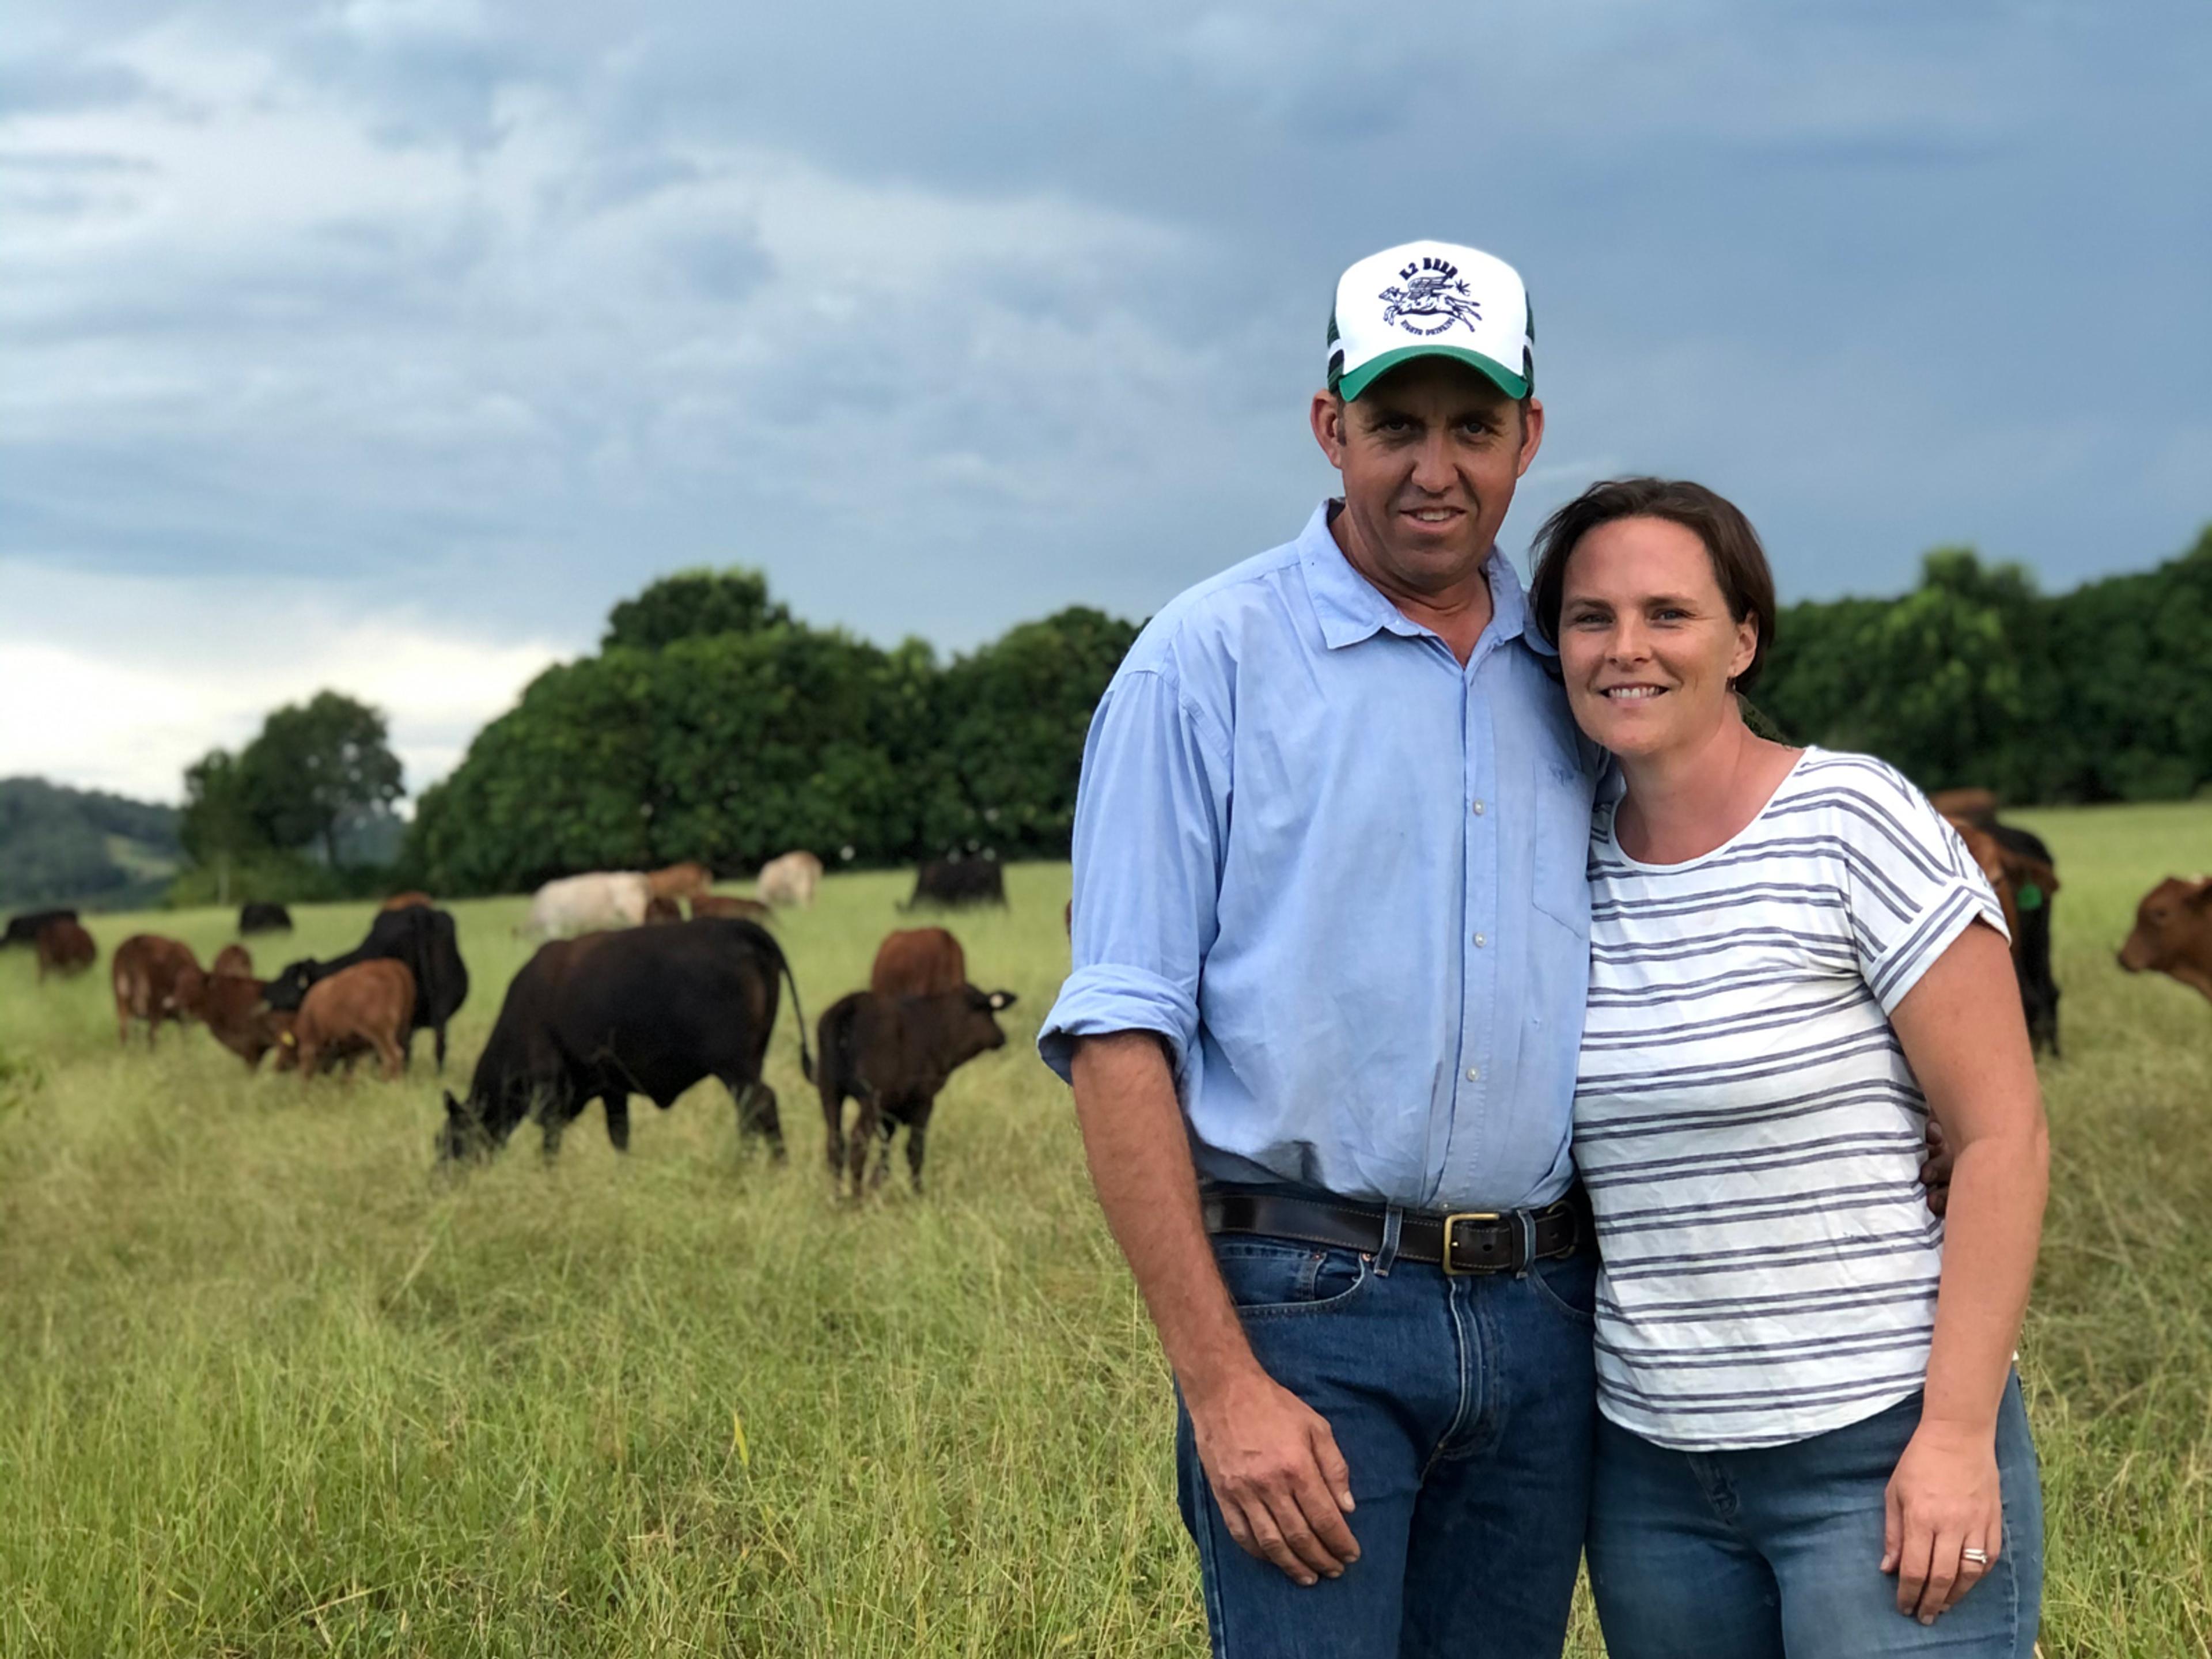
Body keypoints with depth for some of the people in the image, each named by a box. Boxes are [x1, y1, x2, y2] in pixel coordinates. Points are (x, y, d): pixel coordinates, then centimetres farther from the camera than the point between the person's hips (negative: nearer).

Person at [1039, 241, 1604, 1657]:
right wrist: (1222, 1383, -15)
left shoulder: (1575, 678, 13)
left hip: (1547, 1322, 5)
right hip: (1307, 1309, -5)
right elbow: (1119, 1039, -7)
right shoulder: (1210, 663, -2)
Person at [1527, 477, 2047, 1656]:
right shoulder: (1571, 872, 6)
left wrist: (1958, 1433, -15)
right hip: (1650, 1465, 5)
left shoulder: (1856, 823, -9)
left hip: (1885, 1453, -5)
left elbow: (2003, 1134, -10)